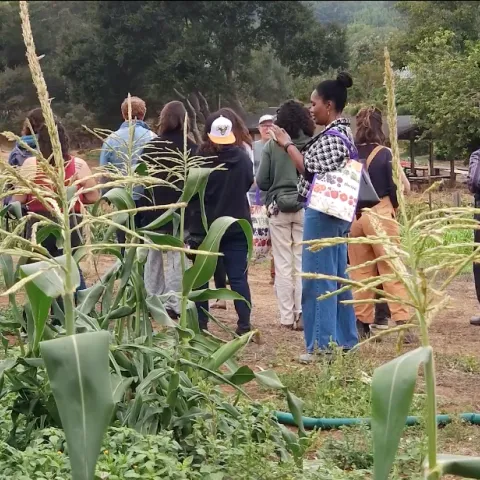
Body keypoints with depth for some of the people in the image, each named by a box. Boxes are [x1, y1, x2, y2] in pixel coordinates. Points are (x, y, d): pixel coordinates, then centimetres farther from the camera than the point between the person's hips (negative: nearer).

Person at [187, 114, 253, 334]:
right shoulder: (242, 158, -5)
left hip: (204, 227, -2)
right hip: (236, 226, 2)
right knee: (238, 277, 5)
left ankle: (201, 324, 11)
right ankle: (244, 324, 1)